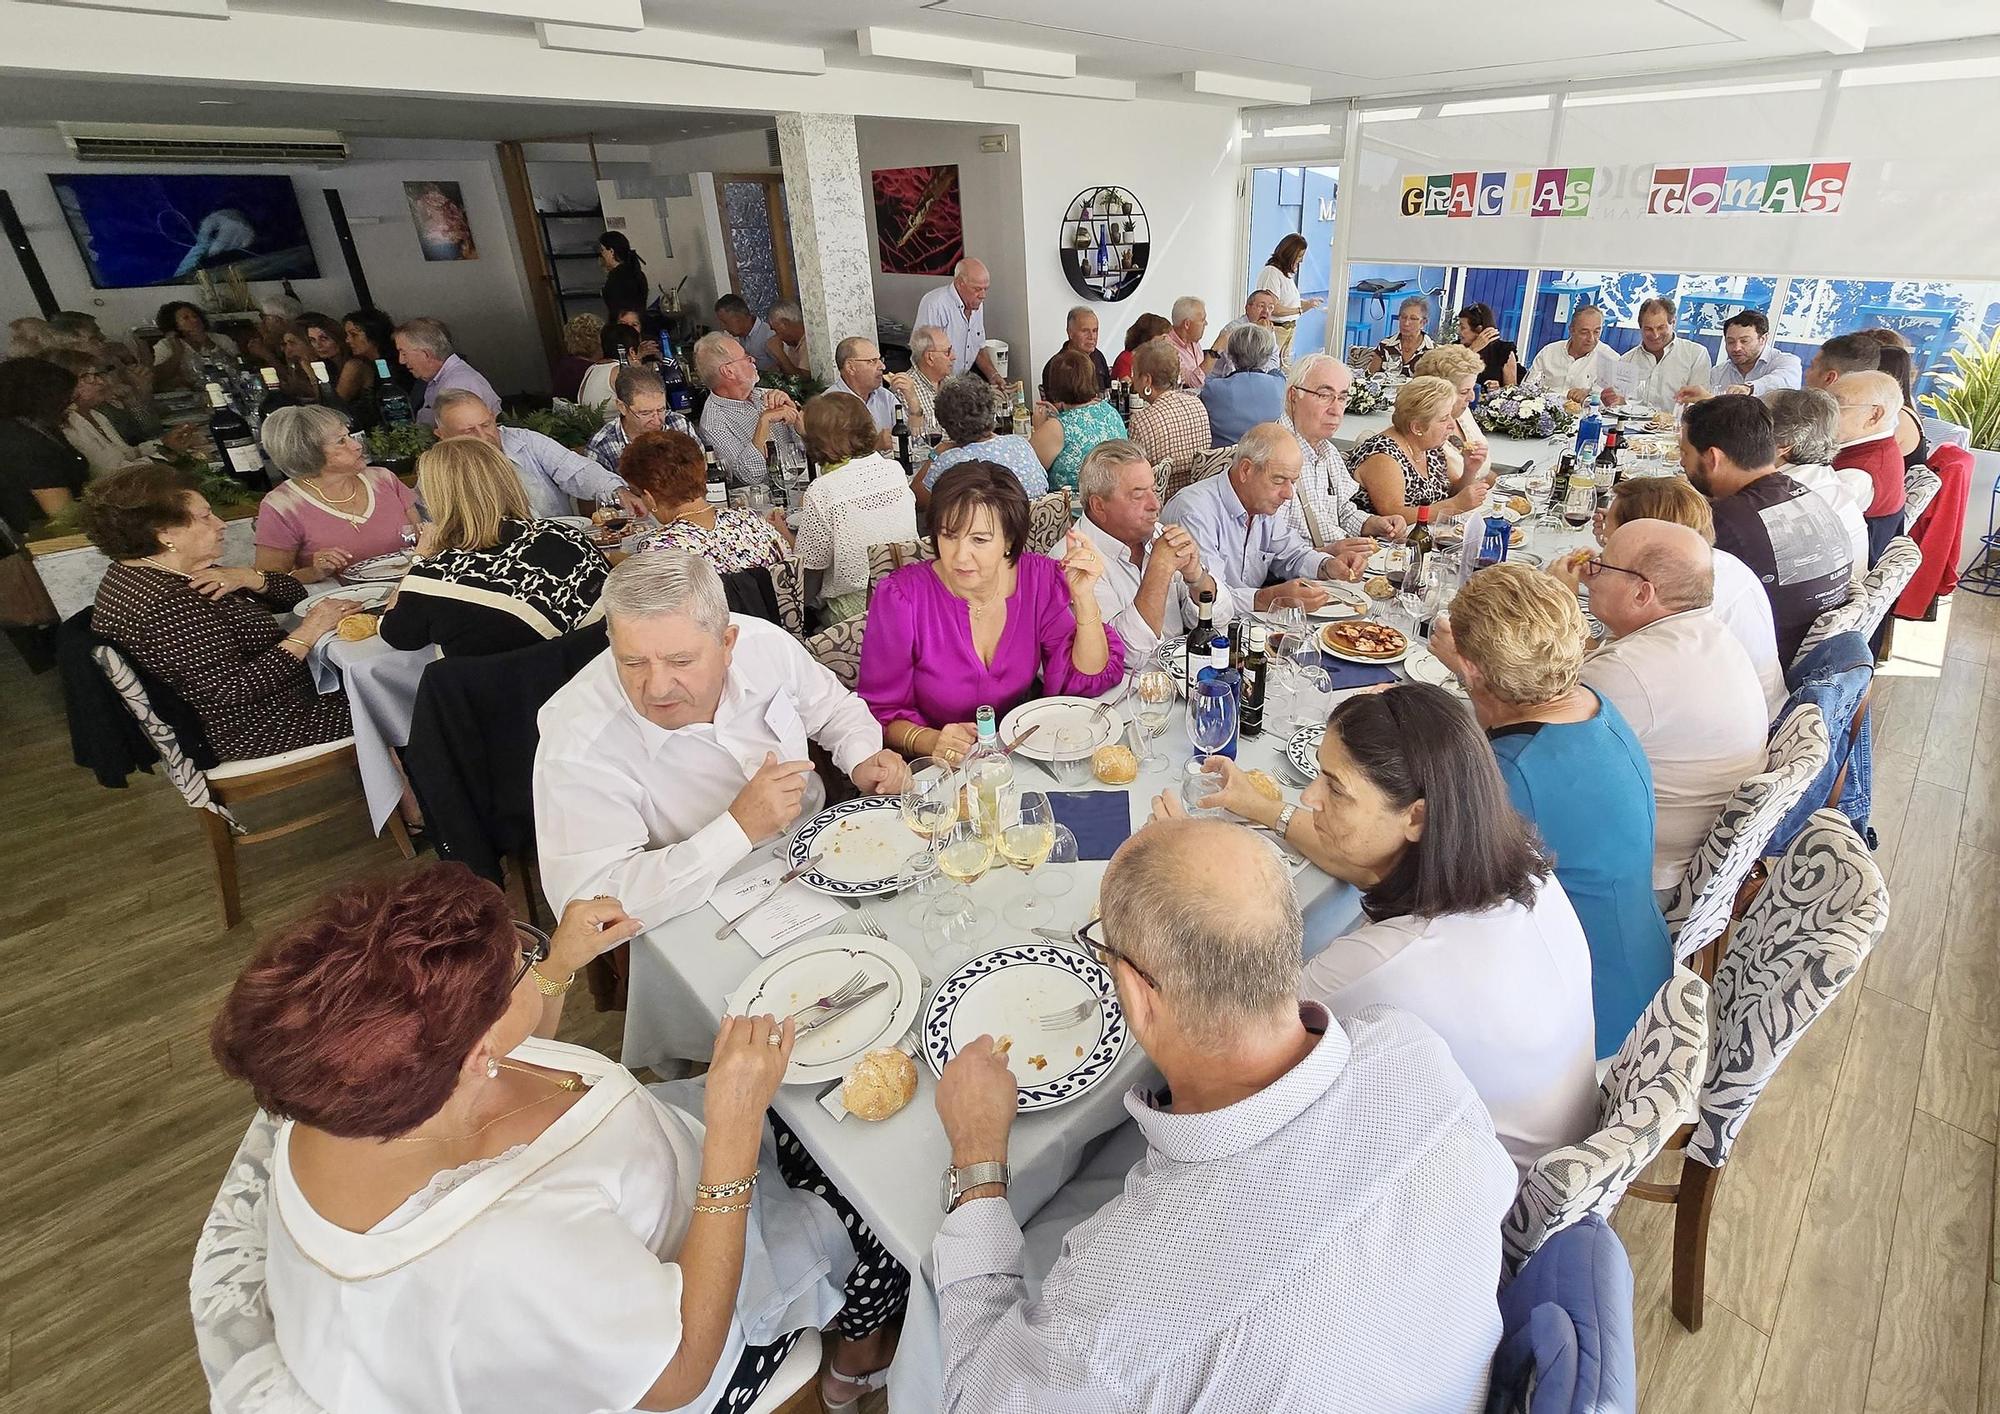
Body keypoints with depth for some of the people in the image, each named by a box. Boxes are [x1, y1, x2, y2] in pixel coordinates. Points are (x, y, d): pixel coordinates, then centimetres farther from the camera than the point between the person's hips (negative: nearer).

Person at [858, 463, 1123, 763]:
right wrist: (930, 742, -28)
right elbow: (881, 711, -8)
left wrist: (1083, 597, -19)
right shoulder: (900, 598, -14)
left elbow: (1088, 679, -5)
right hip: (941, 772, -2)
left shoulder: (1040, 578, -5)